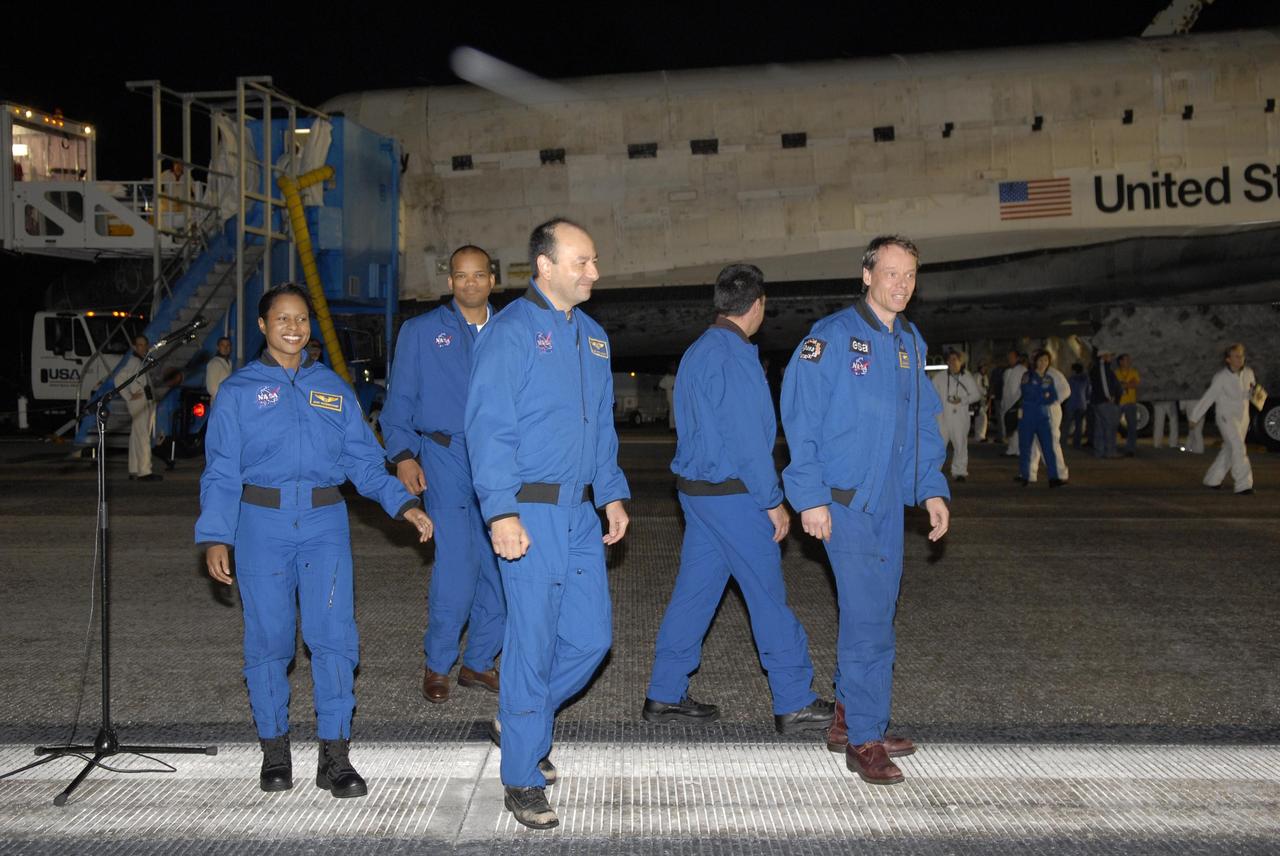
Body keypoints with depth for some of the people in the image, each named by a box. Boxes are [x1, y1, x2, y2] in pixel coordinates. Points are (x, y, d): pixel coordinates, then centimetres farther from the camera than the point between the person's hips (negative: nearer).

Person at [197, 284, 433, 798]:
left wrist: (403, 504, -2)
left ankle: (335, 755, 2)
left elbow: (364, 460, 11)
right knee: (269, 639, 3)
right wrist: (215, 537, -8)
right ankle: (275, 751, 18)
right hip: (262, 524, -1)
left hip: (325, 524, 1)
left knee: (334, 635, -6)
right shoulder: (238, 391, 6)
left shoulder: (333, 389, 14)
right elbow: (221, 472, 2)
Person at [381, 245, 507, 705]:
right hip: (446, 457, -3)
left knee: (501, 562, 4)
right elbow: (399, 401, 4)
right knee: (456, 561, -13)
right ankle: (437, 664, 5)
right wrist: (403, 455, -8)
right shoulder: (421, 331, 6)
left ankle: (479, 662, 20)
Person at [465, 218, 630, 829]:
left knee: (591, 636, 9)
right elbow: (488, 428, -15)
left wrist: (613, 494, 14)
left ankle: (518, 720, 33)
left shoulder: (591, 336, 15)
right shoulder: (510, 332, -9)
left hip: (580, 513, 7)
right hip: (531, 514, -7)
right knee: (533, 643, -2)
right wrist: (502, 511, -21)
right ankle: (523, 783, 12)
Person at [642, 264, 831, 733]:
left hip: (695, 490, 9)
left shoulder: (696, 352, 13)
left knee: (694, 591, 12)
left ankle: (665, 696, 16)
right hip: (733, 495, -9)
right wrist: (773, 501, -12)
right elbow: (748, 440, -19)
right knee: (768, 596, -1)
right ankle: (794, 704, 7)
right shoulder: (735, 358, -17)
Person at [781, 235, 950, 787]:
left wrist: (932, 489, 10)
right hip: (844, 500, -7)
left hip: (890, 501, 7)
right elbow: (800, 419, -12)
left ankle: (848, 720, 27)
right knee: (867, 619, -8)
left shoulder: (910, 342, 13)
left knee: (873, 612, 13)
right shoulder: (833, 337, -9)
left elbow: (924, 423, 18)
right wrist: (810, 497, -15)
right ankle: (864, 740, 2)